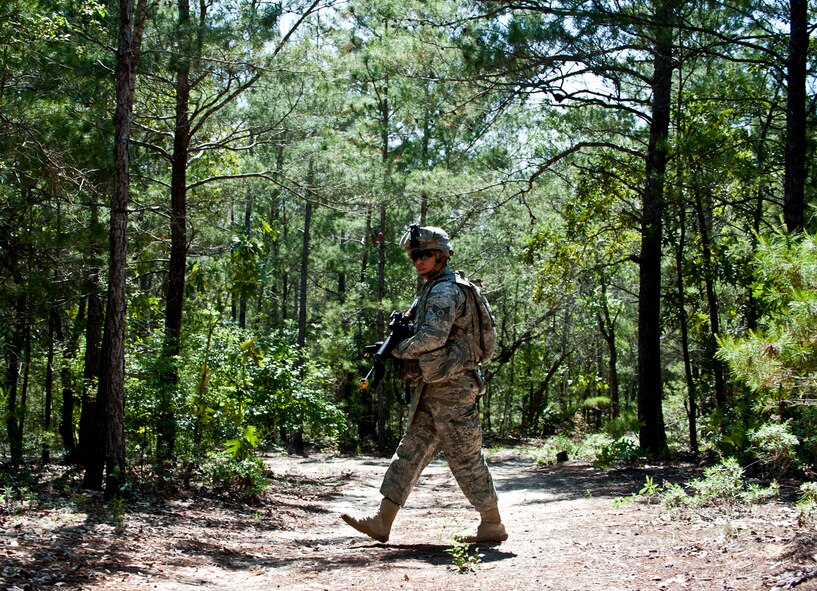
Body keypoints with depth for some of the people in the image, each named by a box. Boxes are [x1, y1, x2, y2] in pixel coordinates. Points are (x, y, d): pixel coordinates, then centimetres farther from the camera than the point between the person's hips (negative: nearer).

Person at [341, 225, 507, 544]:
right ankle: (382, 522, 8)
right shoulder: (433, 290, 19)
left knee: (465, 458, -2)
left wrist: (398, 350, -11)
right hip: (433, 390, 10)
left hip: (451, 389, -10)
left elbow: (433, 336, -26)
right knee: (410, 452, 7)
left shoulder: (445, 290, -14)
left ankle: (493, 525, 9)